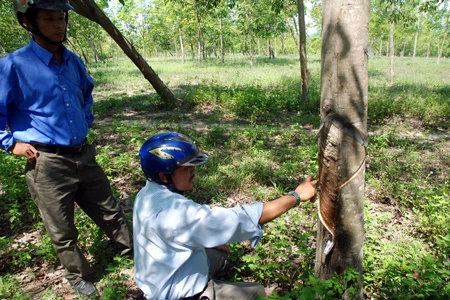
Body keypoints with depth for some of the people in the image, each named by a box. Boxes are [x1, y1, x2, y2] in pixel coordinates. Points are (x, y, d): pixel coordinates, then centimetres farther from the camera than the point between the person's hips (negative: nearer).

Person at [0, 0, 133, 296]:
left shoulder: (73, 61, 6)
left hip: (84, 155, 5)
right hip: (48, 164, -5)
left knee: (110, 211, 20)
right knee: (63, 231, 14)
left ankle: (136, 251, 41)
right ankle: (78, 276, 38)